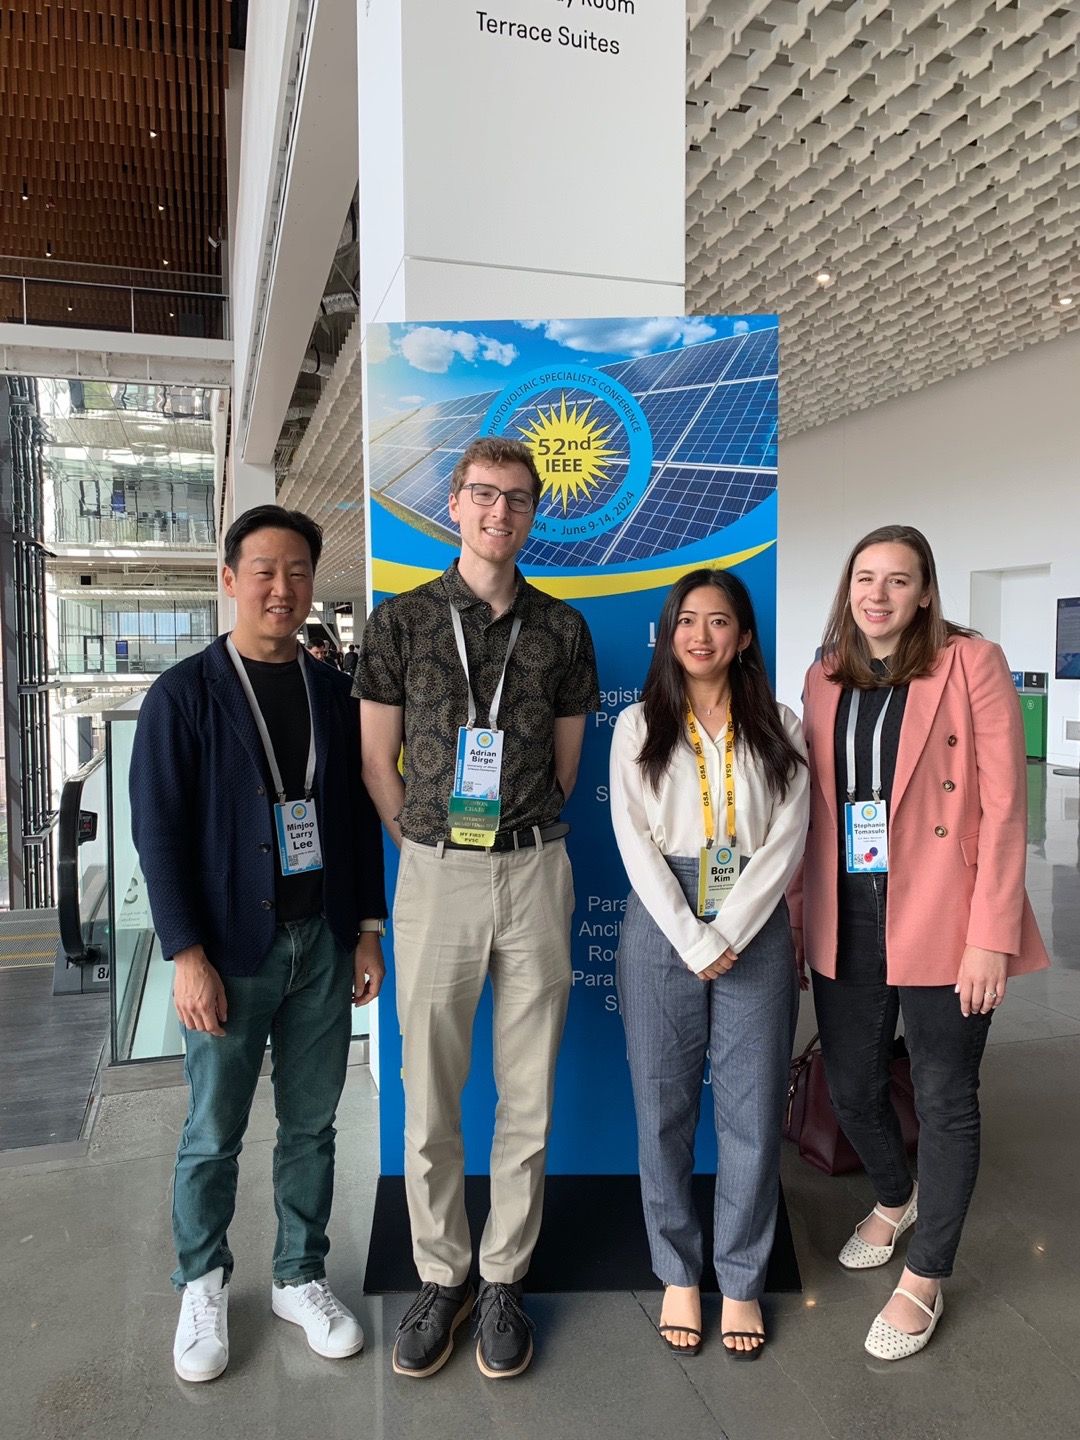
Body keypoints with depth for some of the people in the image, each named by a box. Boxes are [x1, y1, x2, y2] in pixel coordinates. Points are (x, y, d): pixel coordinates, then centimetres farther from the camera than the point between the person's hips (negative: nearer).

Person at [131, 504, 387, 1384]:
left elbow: (360, 818, 9)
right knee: (214, 1134, 10)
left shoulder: (334, 695, 6)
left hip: (322, 945, 3)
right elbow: (157, 831, -8)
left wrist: (367, 931, 6)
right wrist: (187, 955, -13)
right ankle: (203, 1285, 33)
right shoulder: (184, 694, -5)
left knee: (311, 1125, 13)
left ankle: (300, 1277, 32)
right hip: (231, 950, -3)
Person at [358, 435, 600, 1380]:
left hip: (534, 873, 1)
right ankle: (440, 1278, 27)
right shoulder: (400, 622, 3)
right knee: (429, 1096, 8)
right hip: (434, 874, -1)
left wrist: (521, 834, 5)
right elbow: (378, 759, 5)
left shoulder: (561, 629, 6)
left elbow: (566, 761, 12)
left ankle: (503, 1280, 27)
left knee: (527, 1096, 9)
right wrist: (422, 845, 1)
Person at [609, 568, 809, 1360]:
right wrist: (693, 940, -11)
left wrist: (730, 933, -11)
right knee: (664, 1108, 7)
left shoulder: (779, 727, 6)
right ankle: (678, 1274, 26)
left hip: (756, 929, 1)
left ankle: (742, 1280, 24)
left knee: (753, 1110, 5)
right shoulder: (639, 726, 4)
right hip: (662, 926, 0)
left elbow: (787, 839, -1)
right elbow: (636, 842, -4)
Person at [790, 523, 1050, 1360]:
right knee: (852, 1086, 15)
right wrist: (799, 911, 7)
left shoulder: (972, 664, -6)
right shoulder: (826, 678, 9)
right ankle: (894, 1200, 47)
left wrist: (991, 938, -14)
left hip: (940, 922, -4)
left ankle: (926, 1278, 29)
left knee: (945, 1099, 8)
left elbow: (1004, 807, -10)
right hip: (847, 921, 5)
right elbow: (815, 805, 11)